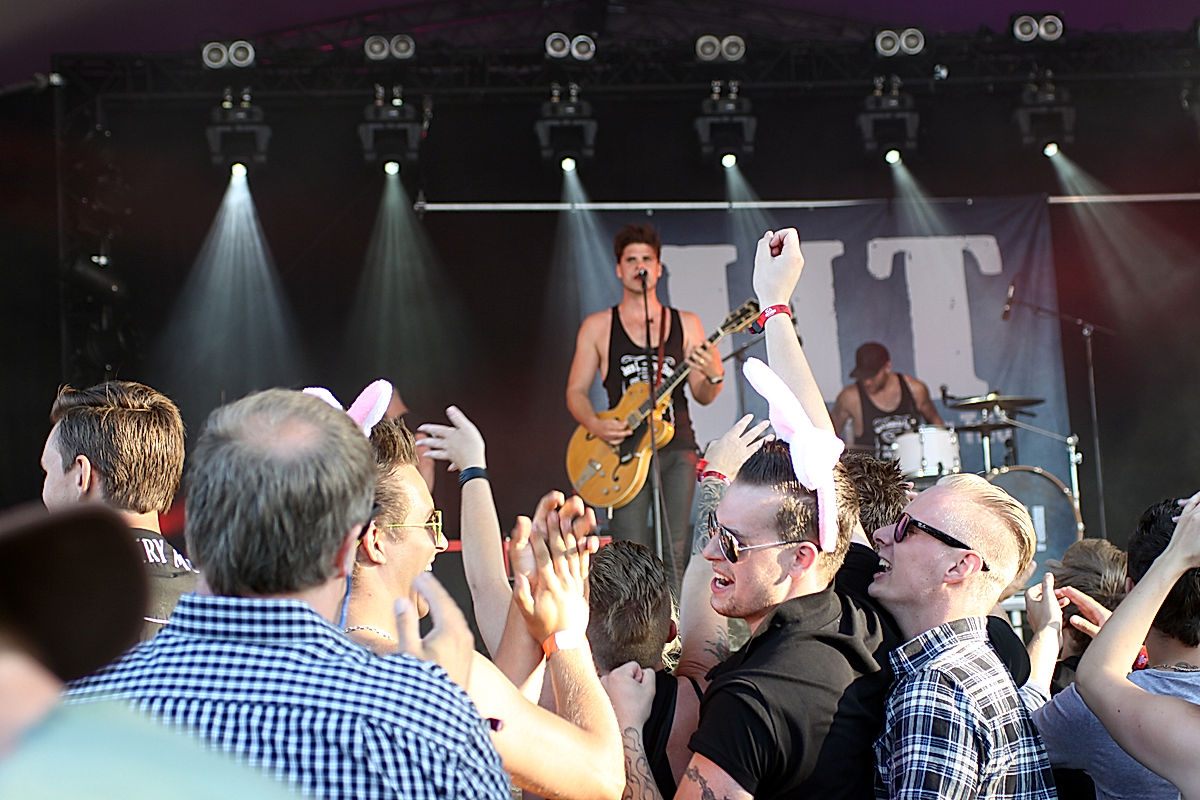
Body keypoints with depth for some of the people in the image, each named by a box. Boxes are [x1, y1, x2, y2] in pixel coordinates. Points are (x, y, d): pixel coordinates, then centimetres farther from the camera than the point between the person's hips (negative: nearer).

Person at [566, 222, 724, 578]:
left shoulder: (685, 324, 13)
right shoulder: (598, 326, 8)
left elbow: (702, 396, 12)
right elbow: (576, 392, 8)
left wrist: (714, 377, -11)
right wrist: (595, 425, -12)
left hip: (677, 447, 2)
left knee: (673, 556, -1)